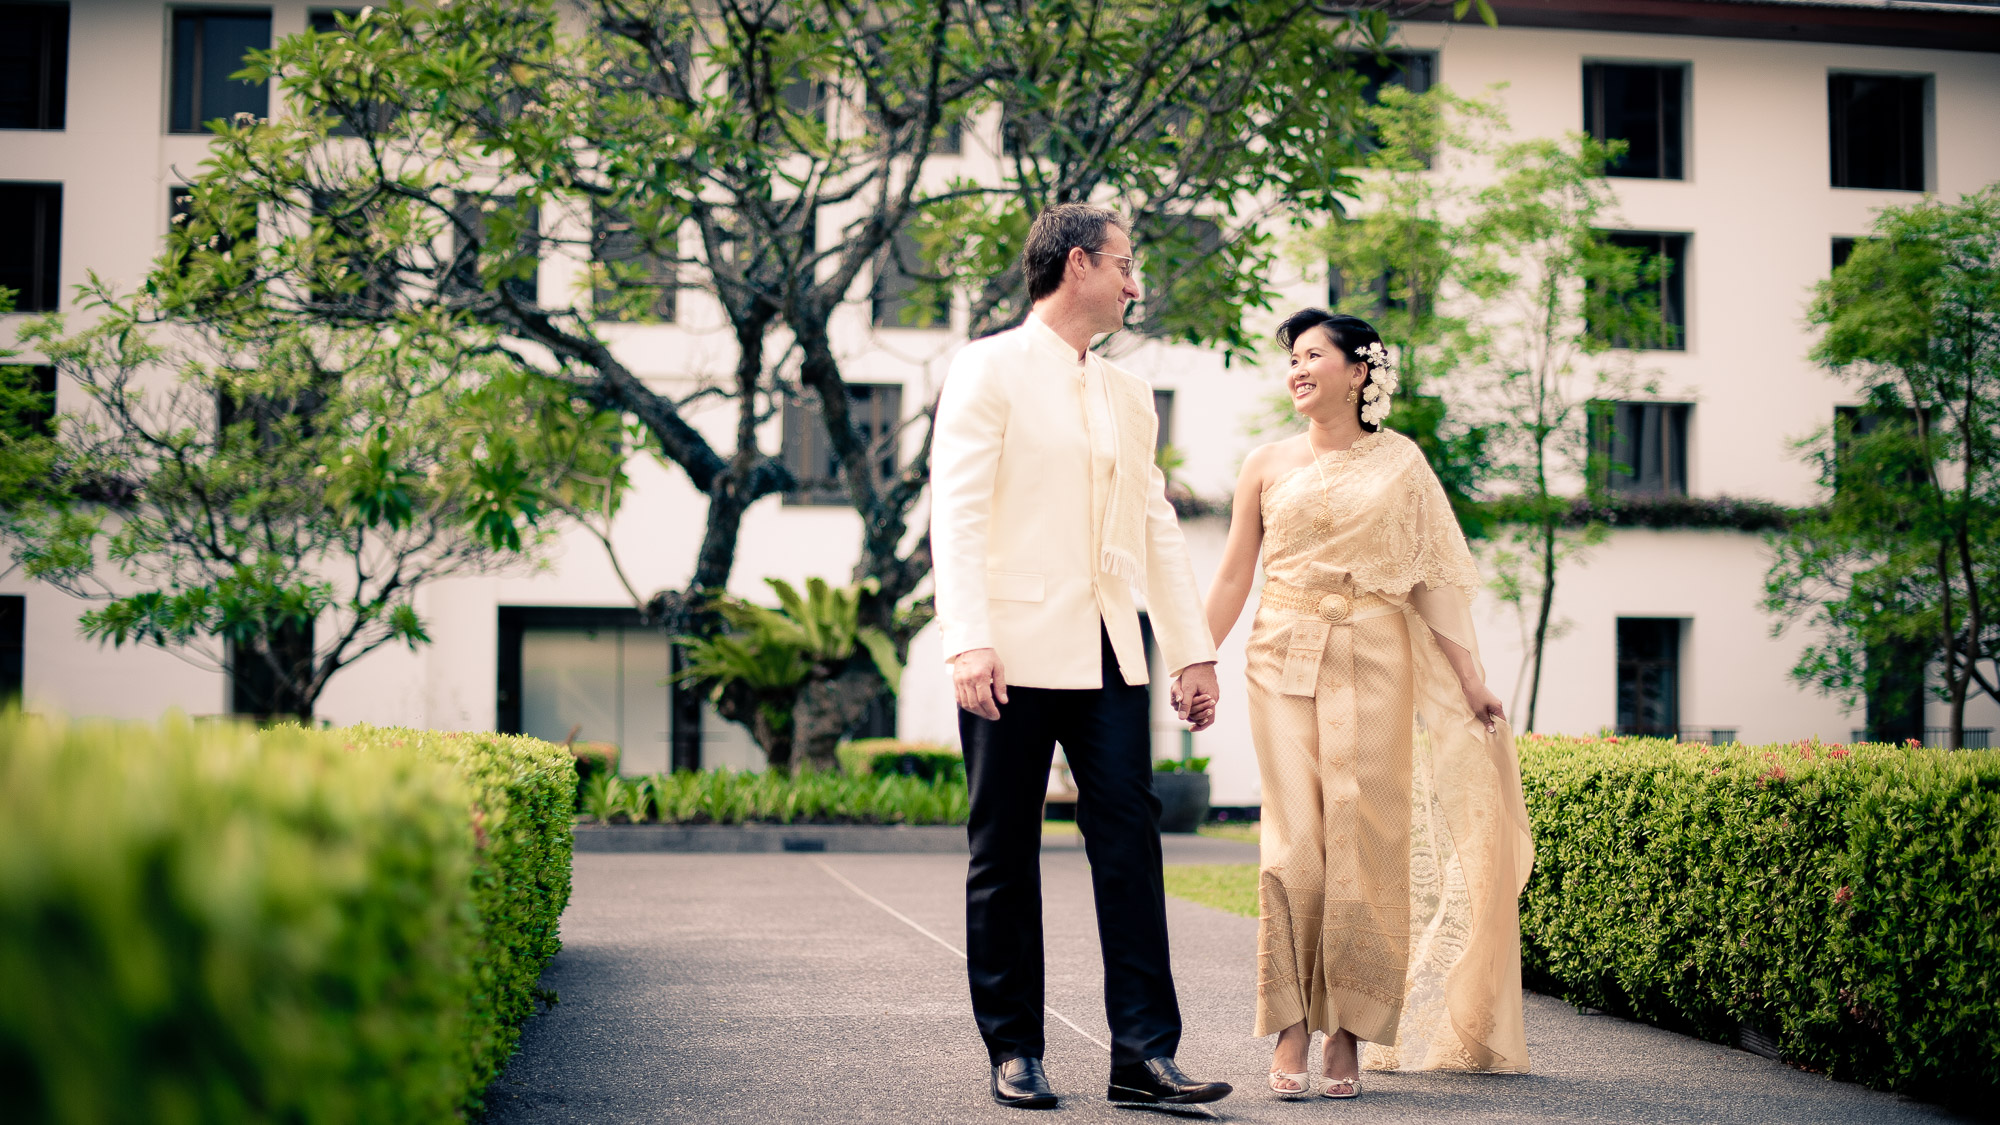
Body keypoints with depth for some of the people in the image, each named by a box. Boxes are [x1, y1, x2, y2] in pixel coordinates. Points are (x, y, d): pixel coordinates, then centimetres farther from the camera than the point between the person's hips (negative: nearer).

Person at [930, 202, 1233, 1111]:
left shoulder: (1128, 395, 20)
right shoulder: (990, 369, 0)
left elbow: (1156, 527, 20)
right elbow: (957, 511, -9)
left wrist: (1193, 650, 14)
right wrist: (967, 641, -20)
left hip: (1108, 657, 6)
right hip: (1017, 652, -5)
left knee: (1130, 841, -2)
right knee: (1005, 856, 2)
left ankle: (1144, 1051, 0)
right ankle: (1014, 1053, 11)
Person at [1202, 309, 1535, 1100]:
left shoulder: (1400, 462, 9)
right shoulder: (1267, 465, 10)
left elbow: (1433, 575, 8)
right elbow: (1233, 575, 11)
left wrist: (1470, 676, 2)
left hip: (1374, 662, 0)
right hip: (1285, 658, 1)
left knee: (1364, 840, -4)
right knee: (1294, 840, -6)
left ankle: (1349, 1033, 4)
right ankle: (1291, 1032, -2)